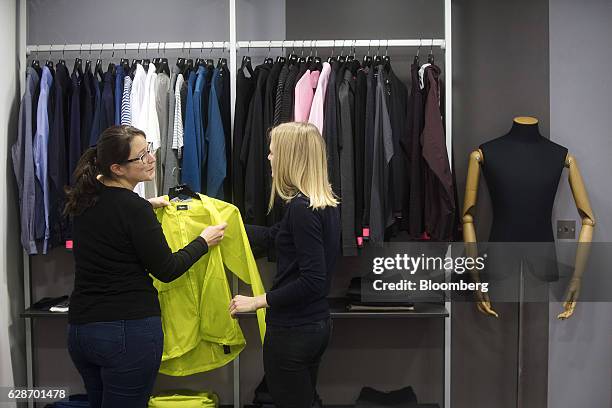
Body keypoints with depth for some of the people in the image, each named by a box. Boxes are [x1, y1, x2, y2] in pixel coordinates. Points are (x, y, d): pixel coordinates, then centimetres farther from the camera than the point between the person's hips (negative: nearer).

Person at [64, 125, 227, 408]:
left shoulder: (85, 198, 5)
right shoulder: (134, 208, -17)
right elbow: (166, 270, -10)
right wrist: (204, 241, 3)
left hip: (80, 328, 8)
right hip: (130, 330, -8)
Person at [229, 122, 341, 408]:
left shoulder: (301, 208, -21)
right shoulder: (325, 204, 7)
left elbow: (313, 280, -25)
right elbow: (271, 236, 18)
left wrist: (258, 301, -19)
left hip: (292, 330, -9)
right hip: (318, 324, 9)